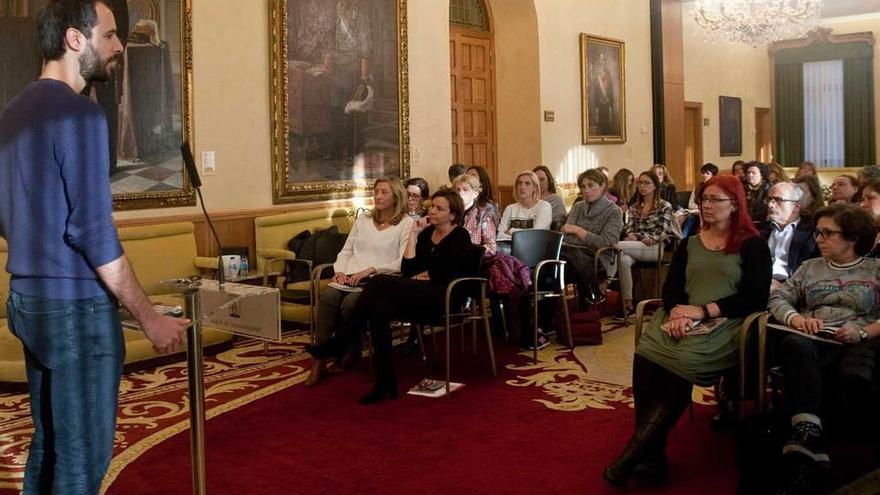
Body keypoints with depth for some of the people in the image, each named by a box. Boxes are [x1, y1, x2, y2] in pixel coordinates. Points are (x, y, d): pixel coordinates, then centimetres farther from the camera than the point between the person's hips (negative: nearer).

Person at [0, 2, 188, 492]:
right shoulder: (80, 114, -16)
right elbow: (92, 230, -21)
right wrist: (149, 317, -16)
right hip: (76, 305, -9)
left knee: (49, 441, 18)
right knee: (82, 454, 2)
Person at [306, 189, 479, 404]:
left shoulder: (460, 237, 1)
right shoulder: (427, 233, 19)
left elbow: (442, 275, -11)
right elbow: (408, 270, 6)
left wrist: (417, 277, 4)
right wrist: (413, 235, 3)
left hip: (441, 298, -7)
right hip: (418, 298, 7)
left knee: (379, 281, -28)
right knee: (379, 308, -29)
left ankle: (338, 343, -21)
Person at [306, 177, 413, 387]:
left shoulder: (406, 224, 5)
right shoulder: (363, 220, 24)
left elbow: (403, 262, -7)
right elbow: (346, 251, 22)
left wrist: (371, 270, -16)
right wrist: (340, 271, 1)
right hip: (350, 279, 4)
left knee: (350, 302, -35)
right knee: (327, 296, -29)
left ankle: (350, 352, -9)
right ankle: (319, 362, -27)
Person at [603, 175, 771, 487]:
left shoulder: (752, 245, 9)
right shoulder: (689, 244, 23)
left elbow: (755, 297, -3)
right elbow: (670, 286, 13)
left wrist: (703, 311, -12)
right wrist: (676, 312, -11)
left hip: (722, 324, -4)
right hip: (681, 321, 4)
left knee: (681, 361, -36)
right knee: (645, 357, -30)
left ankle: (633, 455, -28)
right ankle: (652, 458, -28)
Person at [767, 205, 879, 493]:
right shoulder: (810, 267, 29)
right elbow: (778, 297, 17)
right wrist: (796, 319, -4)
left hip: (856, 347, -2)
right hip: (812, 340, 2)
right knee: (795, 345, -40)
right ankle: (809, 436, -53)